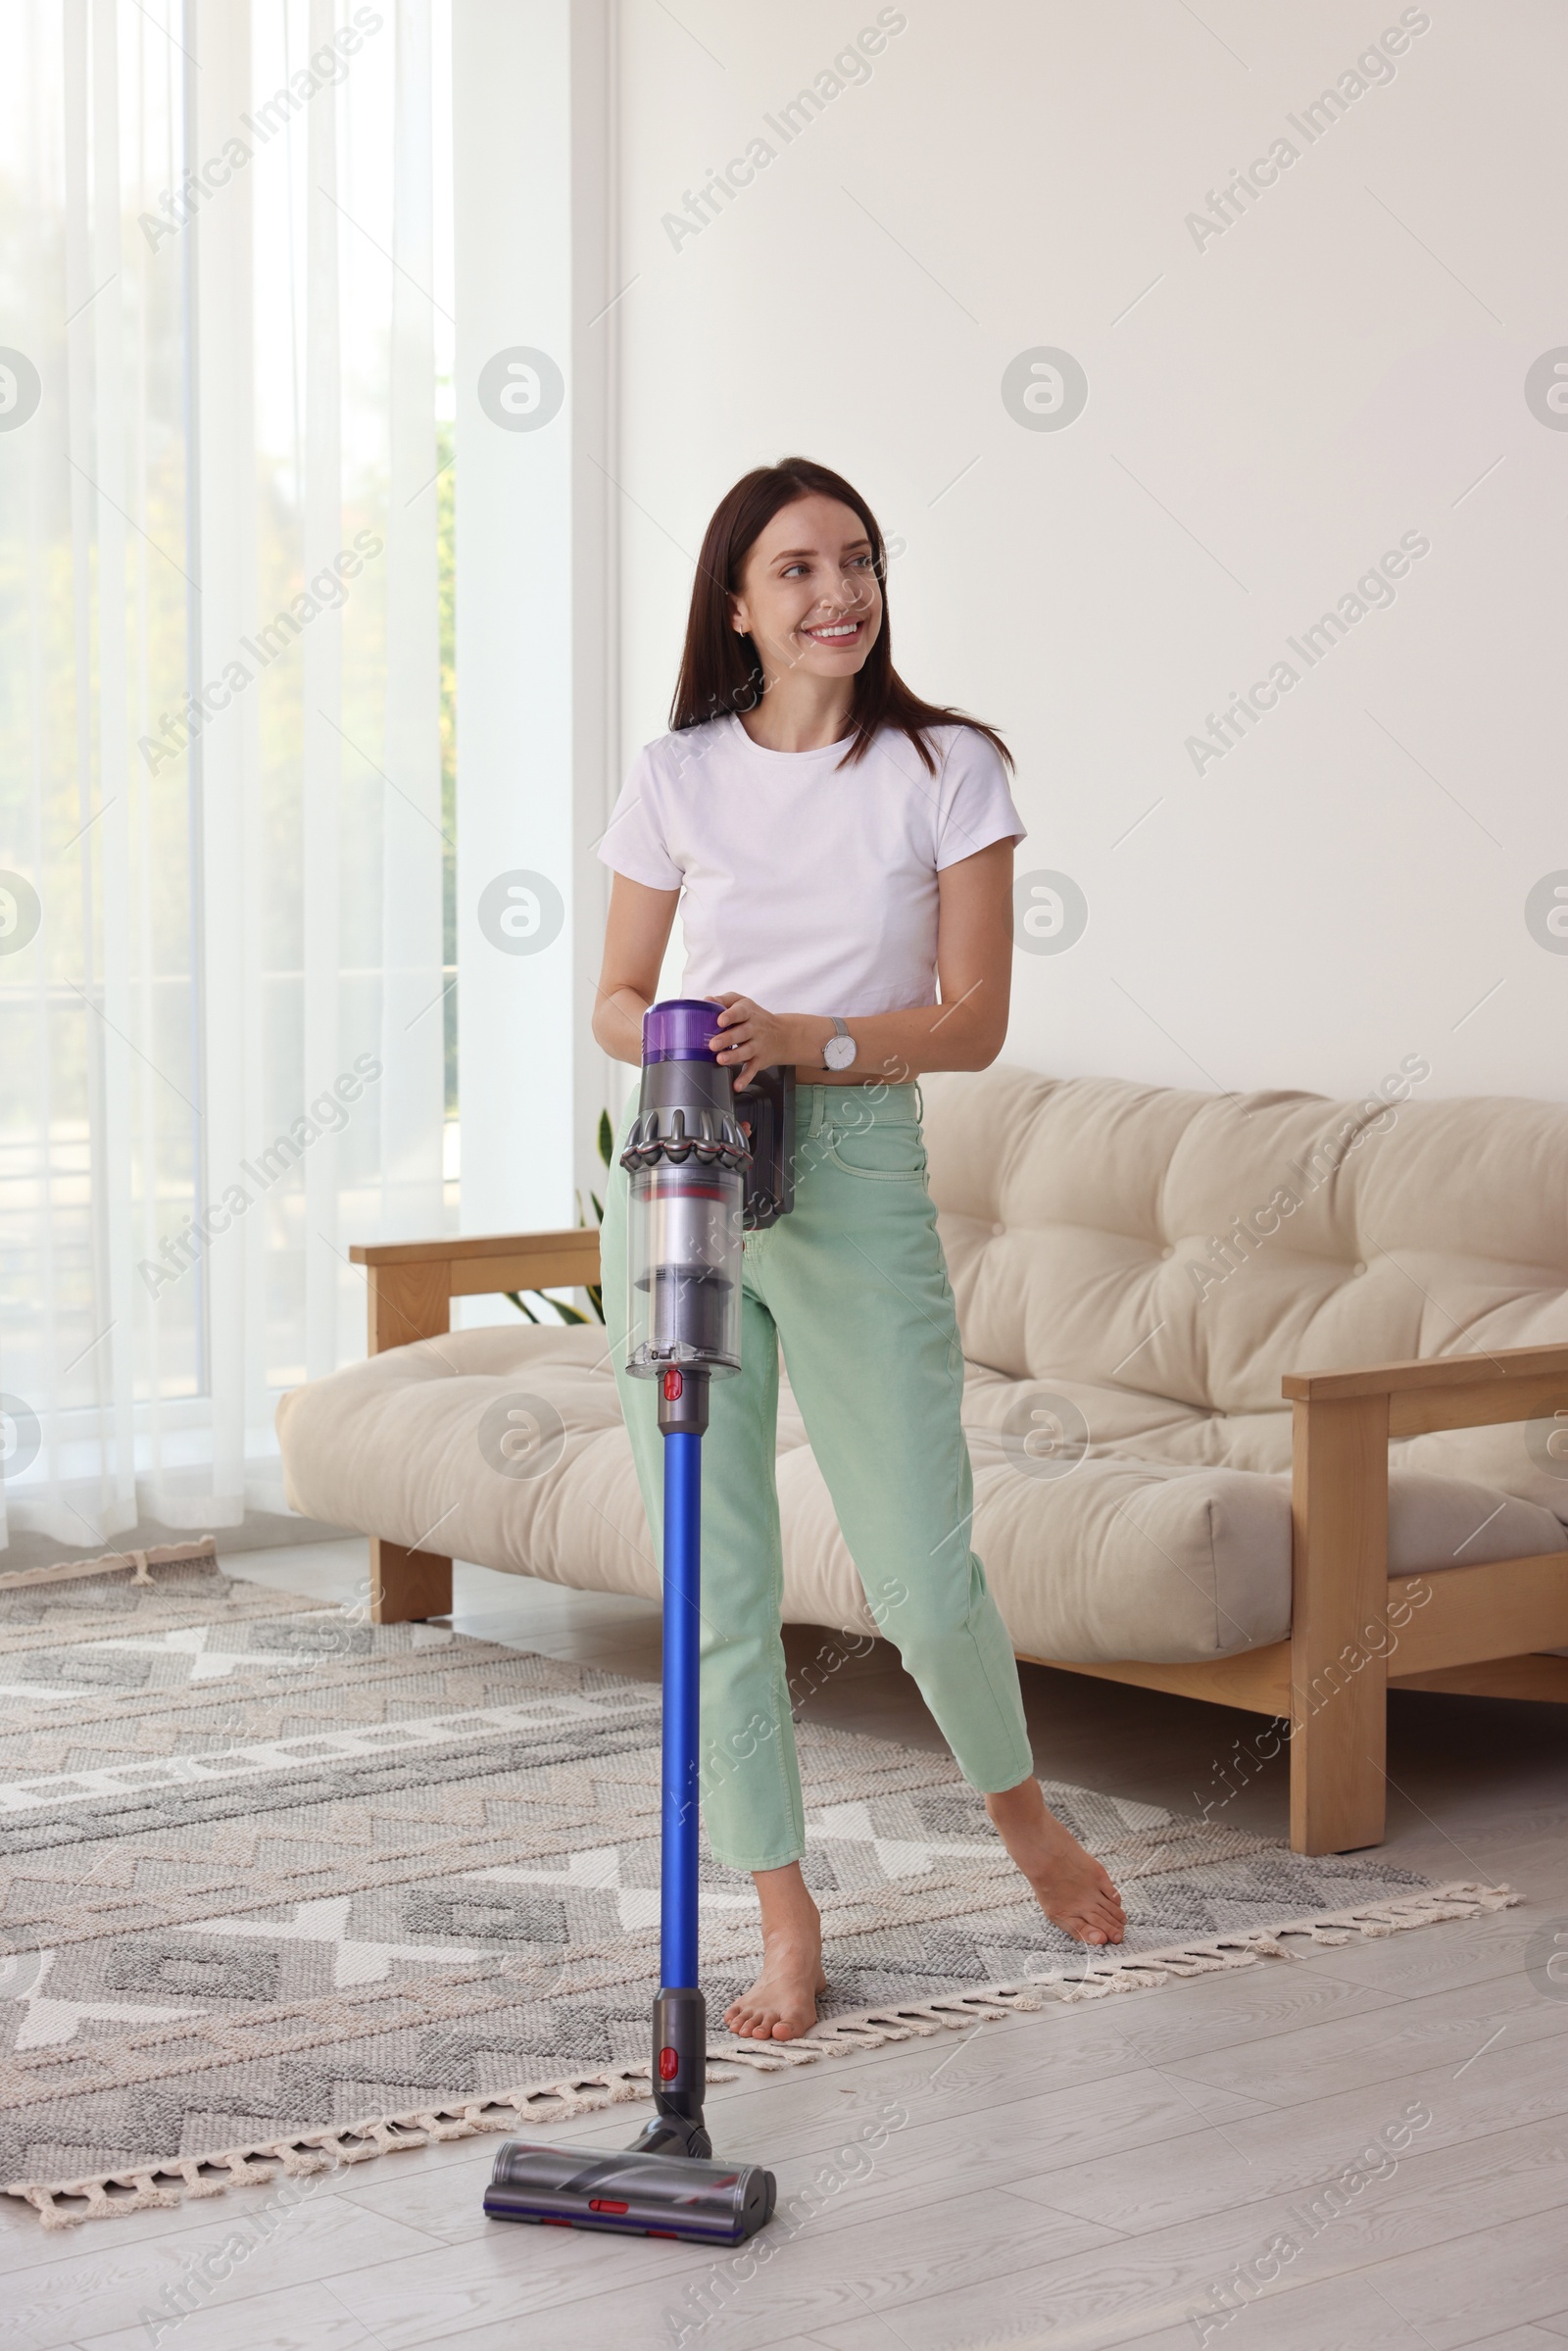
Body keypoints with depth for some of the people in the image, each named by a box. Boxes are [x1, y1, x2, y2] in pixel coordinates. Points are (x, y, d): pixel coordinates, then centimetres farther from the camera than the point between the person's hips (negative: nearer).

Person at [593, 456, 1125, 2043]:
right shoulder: (678, 777, 4)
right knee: (718, 1582, 3)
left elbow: (972, 1019, -3)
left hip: (856, 1180, -2)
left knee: (925, 1578, -2)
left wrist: (805, 1038, -18)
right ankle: (785, 1918, 16)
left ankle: (1018, 1810, 30)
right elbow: (616, 1000, 10)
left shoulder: (947, 771, -1)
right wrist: (682, 1040, -12)